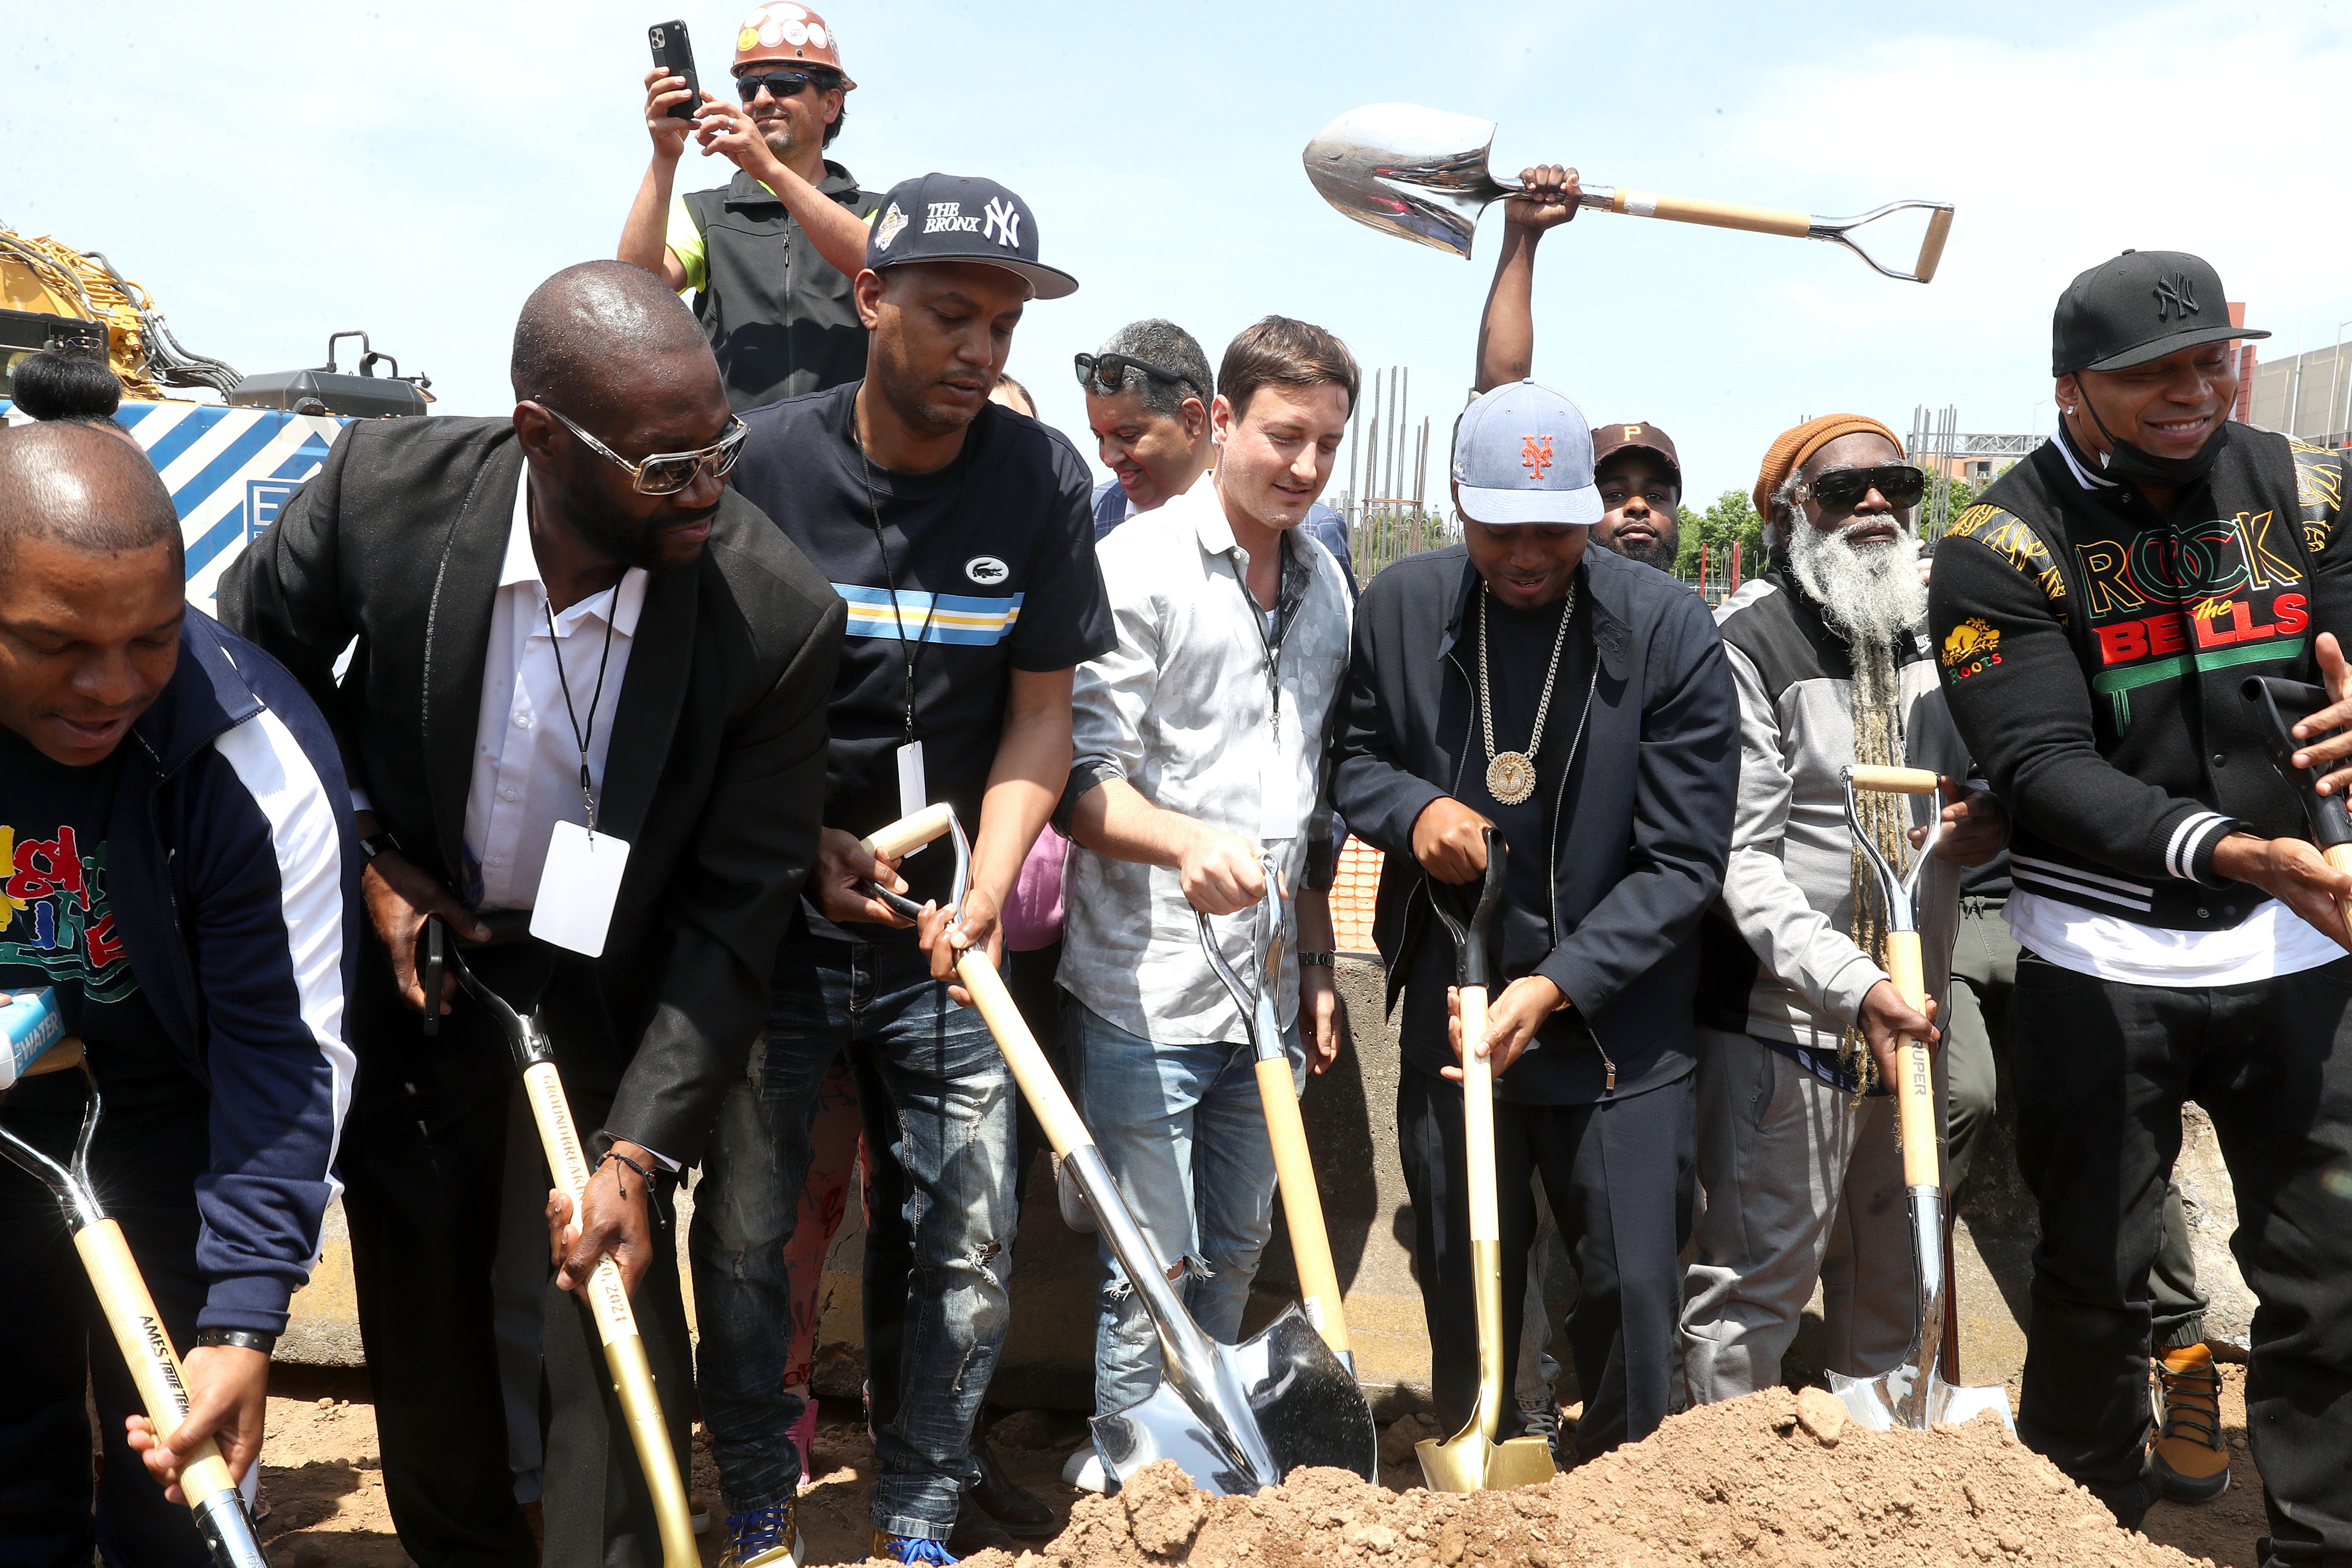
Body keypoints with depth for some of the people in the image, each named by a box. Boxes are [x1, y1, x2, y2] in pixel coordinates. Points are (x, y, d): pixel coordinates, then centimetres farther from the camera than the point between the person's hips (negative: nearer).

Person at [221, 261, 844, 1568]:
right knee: (417, 1300, 15)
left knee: (614, 1308, -4)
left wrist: (641, 1153, -22)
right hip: (406, 939, 2)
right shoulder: (384, 483, -23)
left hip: (614, 983, -2)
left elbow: (738, 906, -19)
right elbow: (252, 662, -2)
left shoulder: (781, 614, -27)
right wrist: (362, 858, -9)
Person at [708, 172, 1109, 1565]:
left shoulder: (1042, 478, -4)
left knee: (971, 1236, 4)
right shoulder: (767, 462, -9)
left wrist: (987, 888, -13)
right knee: (745, 1228, 6)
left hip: (941, 932, 2)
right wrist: (801, 847, -11)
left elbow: (1040, 715, -1)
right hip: (769, 916, -1)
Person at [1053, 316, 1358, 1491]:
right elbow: (1079, 779, -15)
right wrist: (1190, 842, -32)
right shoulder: (1138, 568, -10)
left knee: (1234, 1255, 17)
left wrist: (1316, 962, 17)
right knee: (1150, 1266, 1)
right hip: (1146, 992, -6)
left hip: (1265, 993, 7)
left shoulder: (1327, 588, 12)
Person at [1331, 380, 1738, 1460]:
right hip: (1448, 1011, 3)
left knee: (1632, 1296, 1)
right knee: (1461, 1298, 13)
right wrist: (1411, 806, -10)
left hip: (1615, 1028, -2)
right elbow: (1348, 753, 14)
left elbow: (1683, 860, -10)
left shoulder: (1669, 629, -11)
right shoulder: (1401, 605, -2)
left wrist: (1556, 985, -19)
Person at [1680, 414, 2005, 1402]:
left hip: (1912, 1016, 7)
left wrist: (1994, 821, -3)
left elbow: (1980, 784, 22)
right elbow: (1736, 858, -17)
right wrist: (1853, 985, -27)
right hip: (1780, 1022, -7)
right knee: (1755, 1281, 0)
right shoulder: (1745, 643, -12)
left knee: (1896, 1282, 18)